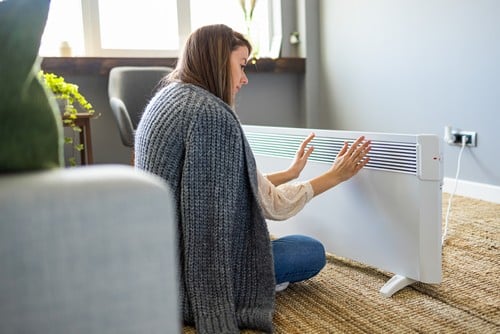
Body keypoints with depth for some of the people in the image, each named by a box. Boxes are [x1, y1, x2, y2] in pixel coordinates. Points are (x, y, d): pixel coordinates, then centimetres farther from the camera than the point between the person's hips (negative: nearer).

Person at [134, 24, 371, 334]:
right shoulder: (212, 113, -24)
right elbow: (270, 204, -14)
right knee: (313, 252, 7)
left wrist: (290, 172, 20)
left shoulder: (166, 99, 6)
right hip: (191, 270, -9)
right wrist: (336, 176, -1)